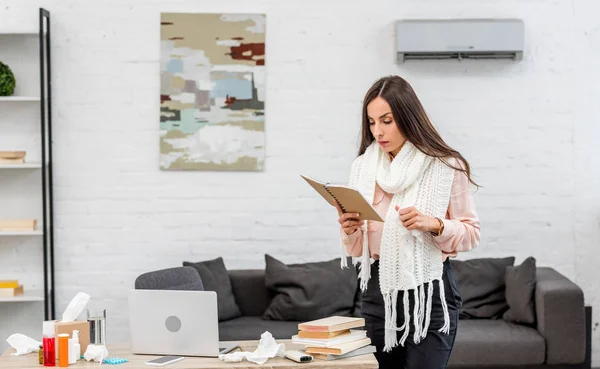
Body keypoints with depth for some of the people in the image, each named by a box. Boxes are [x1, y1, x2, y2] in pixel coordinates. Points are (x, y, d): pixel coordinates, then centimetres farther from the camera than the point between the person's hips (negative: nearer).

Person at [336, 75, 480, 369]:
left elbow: (471, 233, -2)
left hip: (430, 292, -4)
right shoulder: (362, 167, 6)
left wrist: (433, 224, -19)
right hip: (378, 291, 4)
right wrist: (349, 230, -12)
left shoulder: (447, 166, -5)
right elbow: (357, 249, 10)